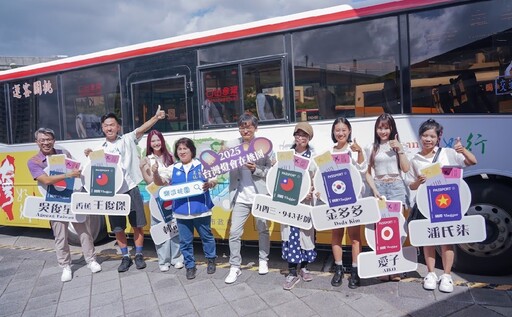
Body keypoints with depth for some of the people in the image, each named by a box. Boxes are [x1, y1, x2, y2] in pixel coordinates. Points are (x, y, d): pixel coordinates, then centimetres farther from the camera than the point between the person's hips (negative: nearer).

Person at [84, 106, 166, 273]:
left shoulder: (128, 140, 4)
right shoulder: (101, 149, 9)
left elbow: (142, 128, -11)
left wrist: (156, 117, -25)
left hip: (131, 189, -2)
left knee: (137, 225, 4)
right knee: (118, 228, 10)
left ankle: (139, 255, 20)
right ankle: (125, 257, 25)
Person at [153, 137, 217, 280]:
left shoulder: (201, 165, -4)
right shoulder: (173, 168, 6)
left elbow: (214, 180, -3)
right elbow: (160, 182, 9)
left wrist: (209, 184, -26)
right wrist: (155, 173, -11)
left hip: (201, 210, -2)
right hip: (182, 212, 3)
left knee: (207, 237, 14)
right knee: (185, 241, 11)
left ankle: (211, 260, 34)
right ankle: (190, 266, 27)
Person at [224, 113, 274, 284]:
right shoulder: (232, 146, 0)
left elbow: (272, 170, -5)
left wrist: (255, 169, -20)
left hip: (261, 195, -1)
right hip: (240, 197, 1)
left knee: (263, 230, 14)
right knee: (234, 232, 2)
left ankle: (263, 261, 34)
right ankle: (235, 267, 16)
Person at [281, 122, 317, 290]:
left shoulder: (314, 156, 1)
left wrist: (312, 191, -15)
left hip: (307, 201, 0)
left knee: (306, 232, 10)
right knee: (290, 234, 0)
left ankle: (304, 267, 29)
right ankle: (292, 271, 12)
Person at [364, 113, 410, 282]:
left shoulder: (397, 146, 9)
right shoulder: (371, 148, 7)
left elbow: (406, 169, 0)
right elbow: (367, 173, 5)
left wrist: (399, 149, -7)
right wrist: (374, 190, -8)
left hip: (396, 187, 0)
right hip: (379, 187, 0)